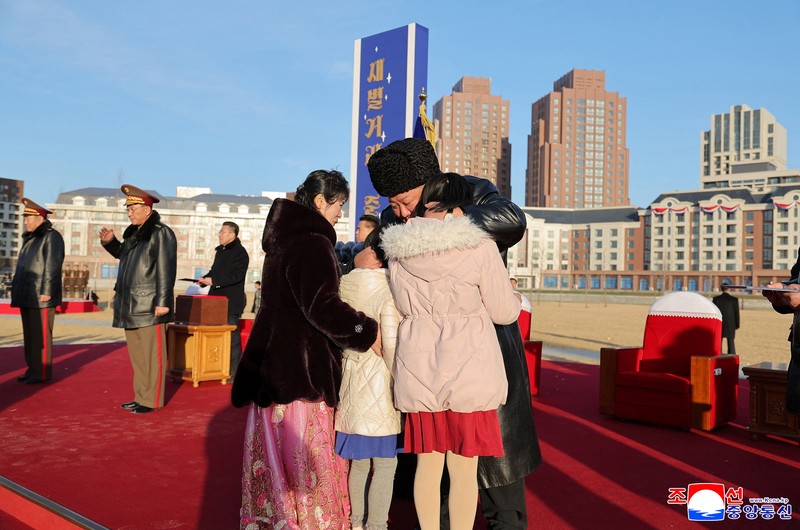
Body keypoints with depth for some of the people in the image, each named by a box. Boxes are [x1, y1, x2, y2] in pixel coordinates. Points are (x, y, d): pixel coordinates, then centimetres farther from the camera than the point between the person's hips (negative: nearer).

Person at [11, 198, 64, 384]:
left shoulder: (51, 236, -8)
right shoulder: (30, 239, 19)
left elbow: (52, 266, -15)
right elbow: (23, 266, 23)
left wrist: (46, 291, -20)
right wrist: (17, 290, 18)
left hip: (41, 297, -9)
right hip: (27, 296, 9)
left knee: (41, 335, -7)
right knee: (30, 334, 10)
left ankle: (42, 373, -3)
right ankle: (32, 369, 16)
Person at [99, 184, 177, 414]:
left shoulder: (161, 233, -10)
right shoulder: (132, 232, 16)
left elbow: (166, 270, -15)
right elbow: (122, 254, 33)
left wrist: (163, 302, -19)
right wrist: (110, 241, 13)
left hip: (149, 307, -9)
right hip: (131, 305, 9)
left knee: (151, 355, -2)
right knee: (137, 354, 15)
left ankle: (152, 400, 6)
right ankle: (141, 396, 25)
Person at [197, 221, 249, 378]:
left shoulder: (240, 252, -10)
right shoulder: (220, 250, 17)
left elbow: (236, 275, -20)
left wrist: (213, 281, -23)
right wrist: (205, 278, 7)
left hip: (232, 301, -9)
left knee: (232, 336, -5)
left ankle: (234, 372, 1)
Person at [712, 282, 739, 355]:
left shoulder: (715, 299, -3)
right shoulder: (734, 299, -5)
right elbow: (736, 313, -2)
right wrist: (736, 326, 7)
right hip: (730, 325, 0)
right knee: (731, 343, 5)